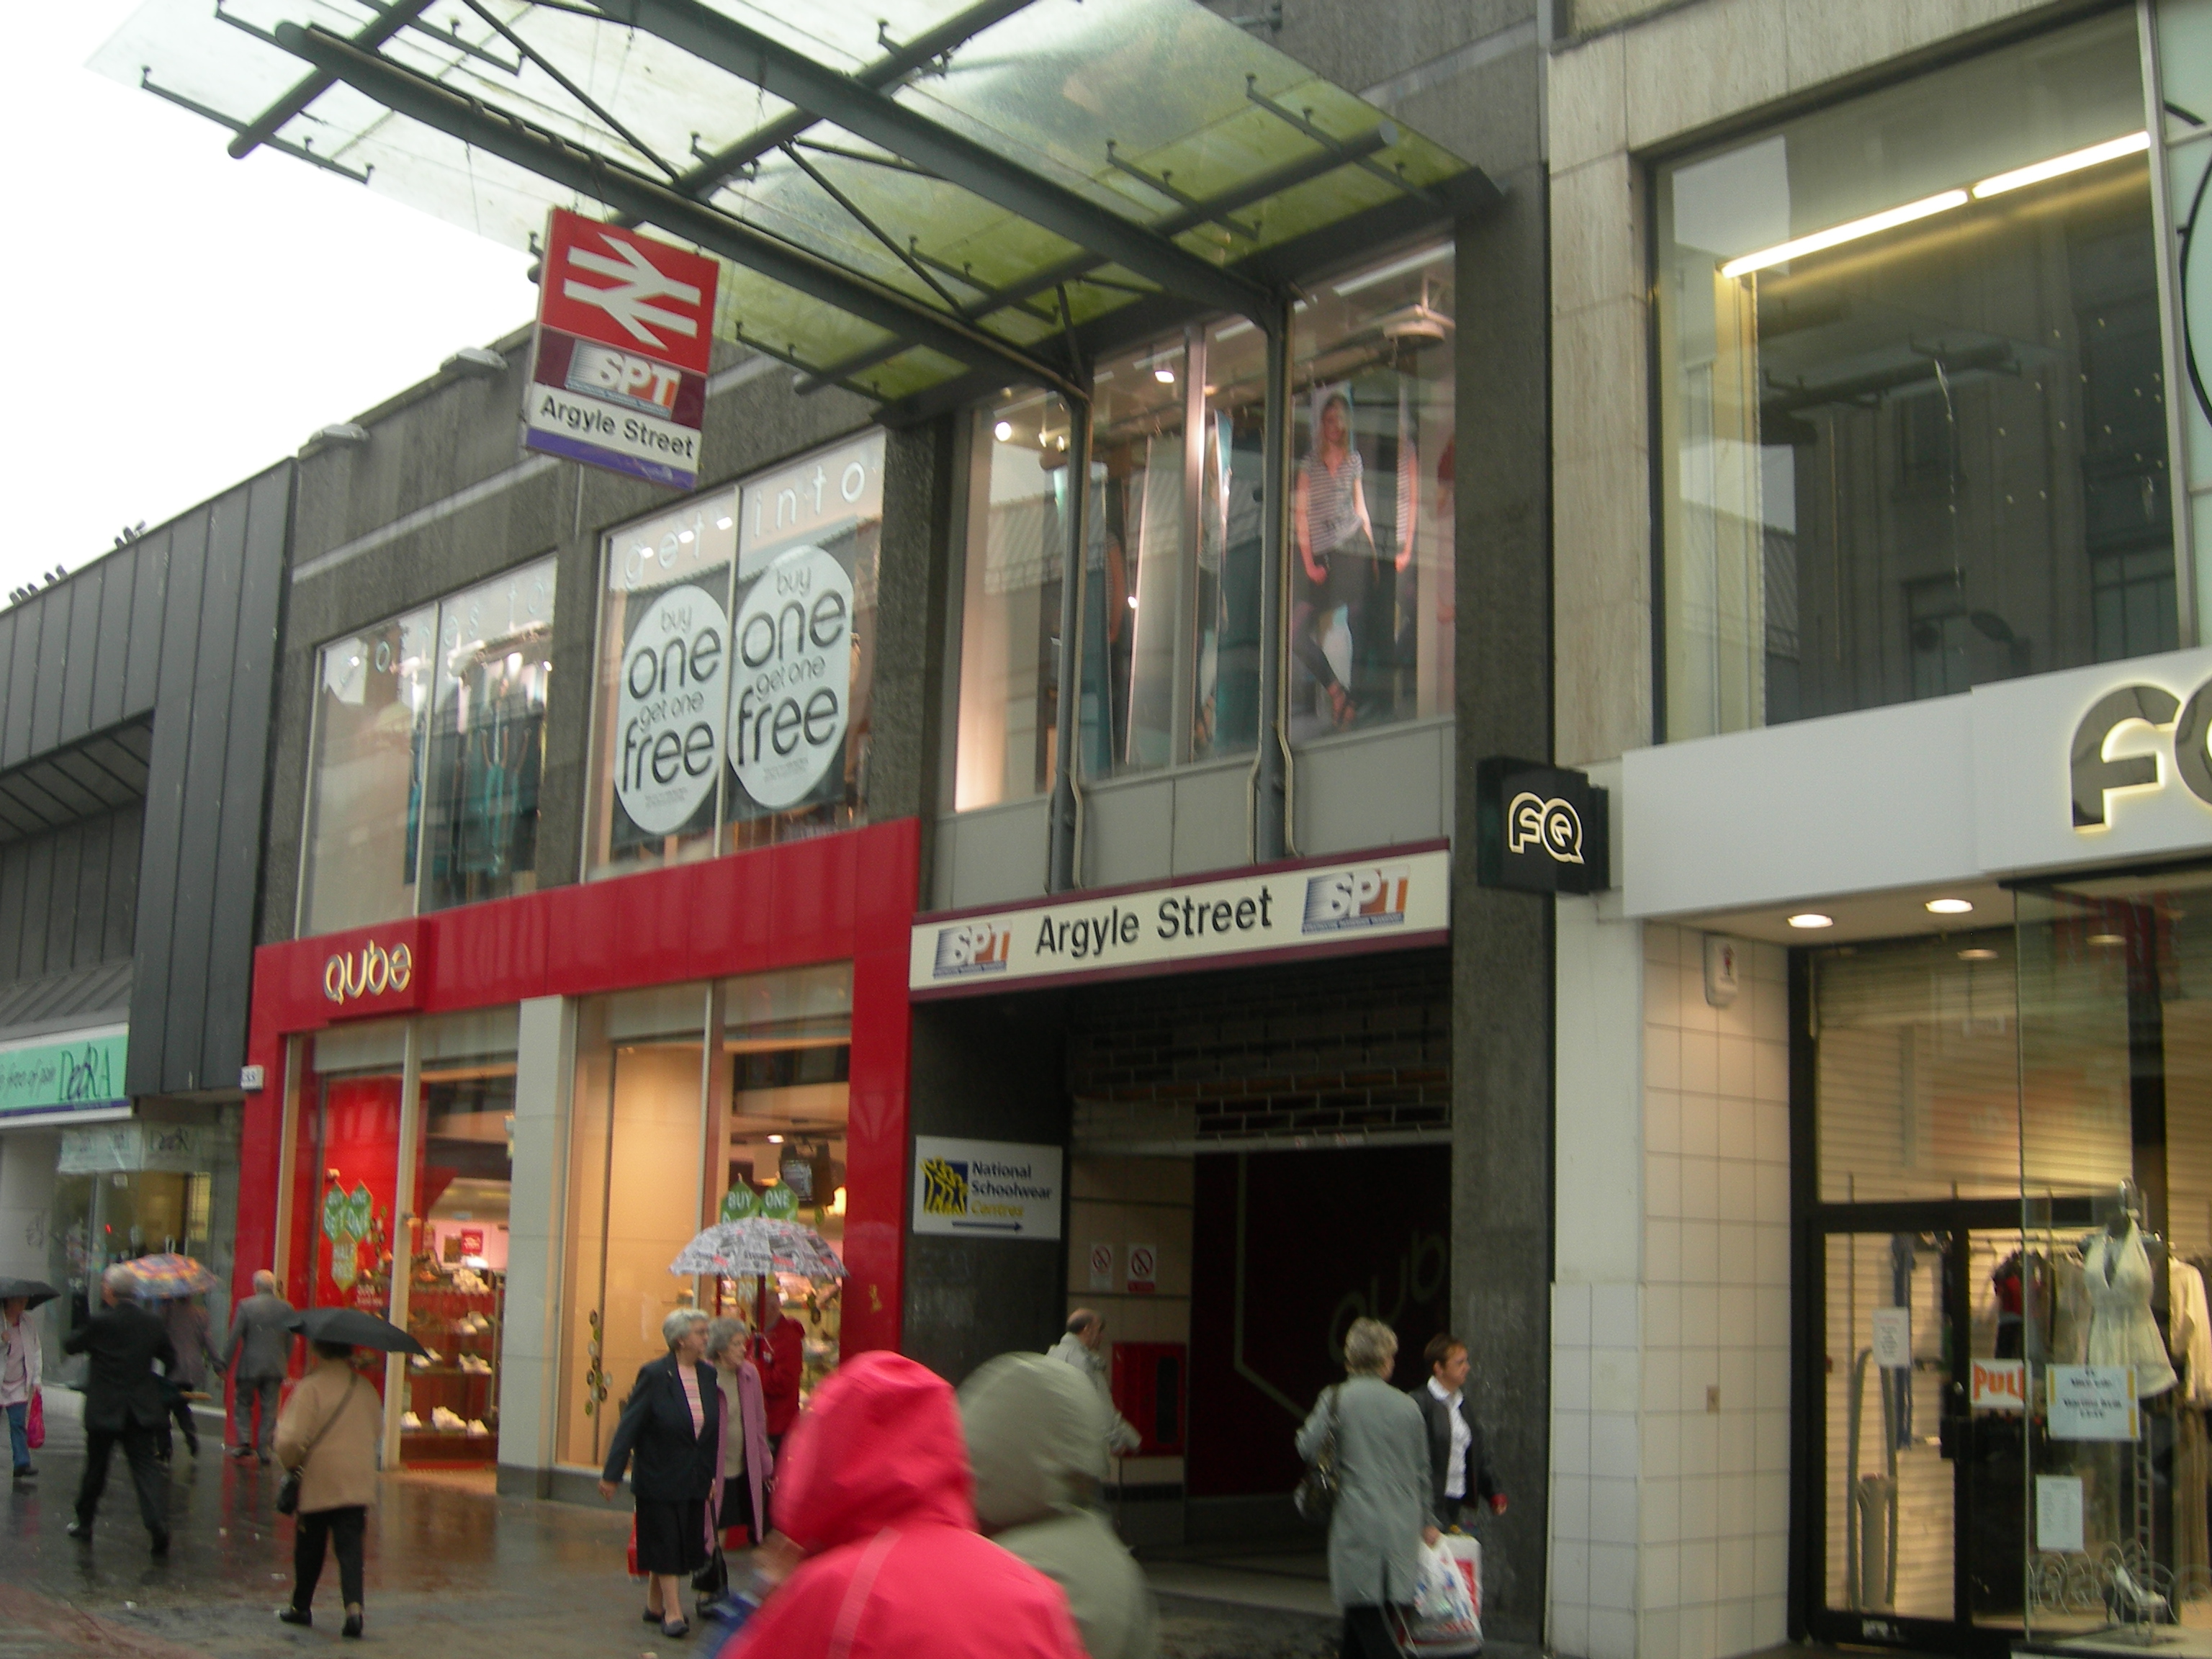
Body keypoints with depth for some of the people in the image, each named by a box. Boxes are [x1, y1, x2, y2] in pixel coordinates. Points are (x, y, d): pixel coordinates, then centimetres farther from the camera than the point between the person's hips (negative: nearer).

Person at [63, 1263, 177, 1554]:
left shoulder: (100, 1322, -12)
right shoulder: (152, 1323, -1)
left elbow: (69, 1345, 3)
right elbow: (170, 1361, 8)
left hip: (104, 1409, -2)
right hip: (143, 1409, 2)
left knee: (96, 1468, 14)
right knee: (146, 1465, 0)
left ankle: (84, 1524, 29)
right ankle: (158, 1523, -18)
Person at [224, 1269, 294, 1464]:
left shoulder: (245, 1306, -9)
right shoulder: (286, 1308, 1)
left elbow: (234, 1338, -8)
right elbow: (290, 1341, 6)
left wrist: (225, 1365, 0)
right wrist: (284, 1364, 17)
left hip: (249, 1366, -2)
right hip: (275, 1367, 2)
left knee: (242, 1404, 13)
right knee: (269, 1408, 7)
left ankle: (244, 1442, 3)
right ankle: (264, 1448, 4)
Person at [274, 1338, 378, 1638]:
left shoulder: (310, 1388, -14)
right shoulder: (366, 1389, 3)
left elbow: (293, 1439, -18)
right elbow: (377, 1431, 12)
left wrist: (290, 1462, 1)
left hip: (318, 1482, -3)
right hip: (358, 1483, 3)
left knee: (310, 1547, 14)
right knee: (350, 1546, 1)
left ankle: (301, 1606, 27)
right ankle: (354, 1606, -18)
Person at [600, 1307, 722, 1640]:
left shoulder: (708, 1375, 5)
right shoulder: (654, 1375, -11)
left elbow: (713, 1428, 10)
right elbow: (629, 1425, -10)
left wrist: (711, 1474, 8)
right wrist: (612, 1474, -13)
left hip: (694, 1479, 6)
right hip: (660, 1478, -6)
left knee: (682, 1545, 10)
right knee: (665, 1544, -3)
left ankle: (655, 1605, 25)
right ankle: (673, 1612, 1)